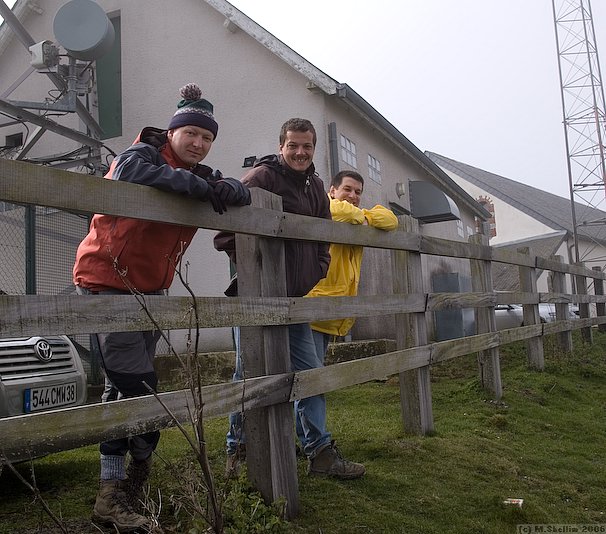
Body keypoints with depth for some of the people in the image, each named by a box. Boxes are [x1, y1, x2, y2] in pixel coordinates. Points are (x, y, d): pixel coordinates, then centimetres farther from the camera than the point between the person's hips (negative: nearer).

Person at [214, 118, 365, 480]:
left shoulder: (316, 186, 15)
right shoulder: (262, 177, -8)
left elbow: (323, 240, 25)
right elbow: (227, 230, -13)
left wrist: (317, 275, 11)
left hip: (295, 301, 7)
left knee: (312, 374, 10)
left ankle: (320, 451, 22)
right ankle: (238, 452, 21)